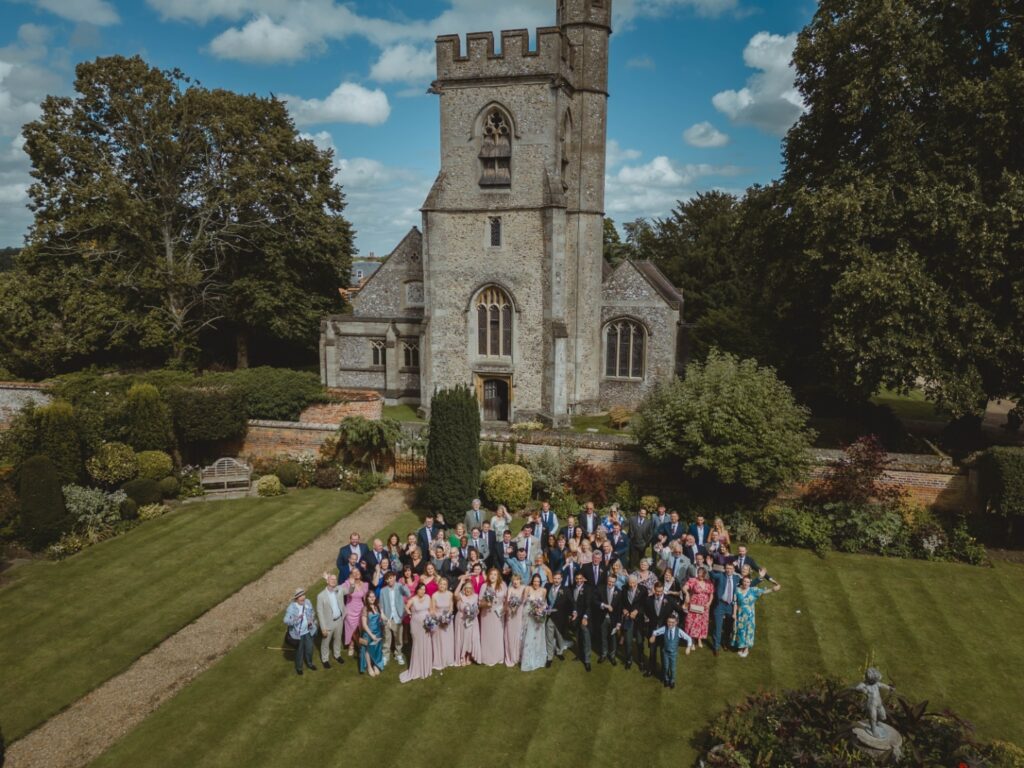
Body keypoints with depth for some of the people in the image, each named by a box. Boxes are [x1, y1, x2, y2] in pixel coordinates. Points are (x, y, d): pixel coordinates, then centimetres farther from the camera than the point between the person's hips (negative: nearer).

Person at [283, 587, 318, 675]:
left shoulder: (307, 602, -11)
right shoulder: (291, 607, -25)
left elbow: (312, 613, 5)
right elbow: (286, 621, -32)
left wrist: (312, 620, -12)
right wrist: (296, 618, -47)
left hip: (308, 631, 4)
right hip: (298, 633, -4)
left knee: (309, 648, 20)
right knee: (299, 651, 17)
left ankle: (309, 663, 49)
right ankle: (298, 667, 43)